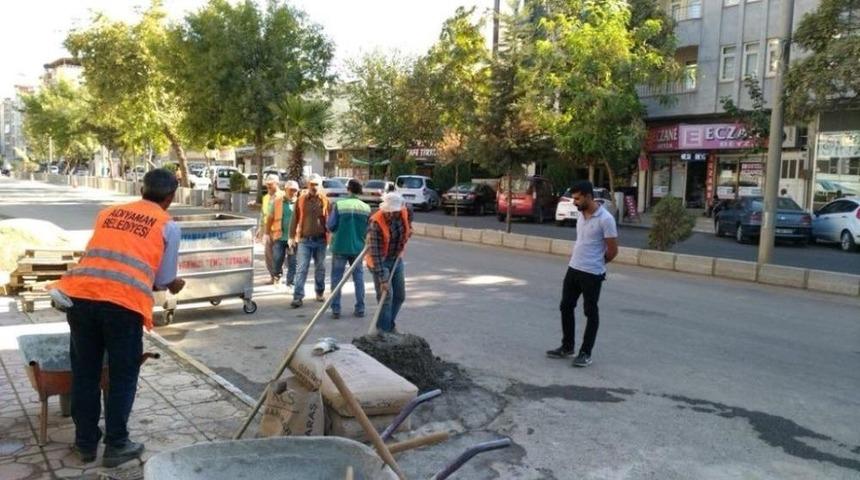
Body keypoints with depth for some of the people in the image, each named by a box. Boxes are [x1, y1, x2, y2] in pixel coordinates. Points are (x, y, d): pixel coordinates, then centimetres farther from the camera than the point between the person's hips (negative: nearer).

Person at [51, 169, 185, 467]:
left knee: (85, 372, 18)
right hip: (124, 302, -4)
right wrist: (174, 284, 36)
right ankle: (116, 445, 22)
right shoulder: (169, 227, 10)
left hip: (81, 295, 4)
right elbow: (163, 281, 13)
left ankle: (85, 442, 30)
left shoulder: (108, 213, 22)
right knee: (123, 375, 13)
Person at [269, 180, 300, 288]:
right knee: (277, 259, 4)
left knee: (292, 262, 3)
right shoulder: (277, 201, 3)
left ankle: (290, 283, 13)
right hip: (279, 236, 0)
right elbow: (271, 217, 7)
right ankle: (277, 275, 31)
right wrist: (269, 232, 5)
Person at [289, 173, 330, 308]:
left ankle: (320, 293, 29)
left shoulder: (325, 200, 2)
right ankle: (298, 297, -6)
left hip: (320, 240, 1)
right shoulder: (301, 199, 2)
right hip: (304, 240, -1)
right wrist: (292, 236, 2)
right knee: (301, 269, -5)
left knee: (320, 268, 13)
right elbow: (294, 219, 5)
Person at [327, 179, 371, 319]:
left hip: (340, 246, -2)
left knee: (336, 277, 8)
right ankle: (360, 308, 14)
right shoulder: (366, 208, -3)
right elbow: (369, 230, 0)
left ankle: (336, 309, 8)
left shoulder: (338, 205, -10)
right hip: (358, 247, 2)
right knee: (358, 277, 13)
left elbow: (330, 226, -10)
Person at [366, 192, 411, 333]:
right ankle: (384, 330, 0)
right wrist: (382, 279, -32)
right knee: (386, 295, -11)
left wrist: (402, 245, 2)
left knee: (399, 296, 11)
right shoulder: (376, 223, -29)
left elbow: (409, 230, 15)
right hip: (380, 261, -6)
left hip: (396, 259, 6)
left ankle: (390, 324, 30)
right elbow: (375, 253, -30)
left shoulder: (405, 213, -12)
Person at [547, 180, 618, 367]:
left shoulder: (605, 219, -16)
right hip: (573, 269, 8)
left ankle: (585, 353, 13)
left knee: (591, 313, 4)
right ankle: (567, 347, 25)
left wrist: (596, 264, 2)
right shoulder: (581, 215, 8)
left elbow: (613, 250, -12)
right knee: (566, 307, 12)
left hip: (592, 274, -8)